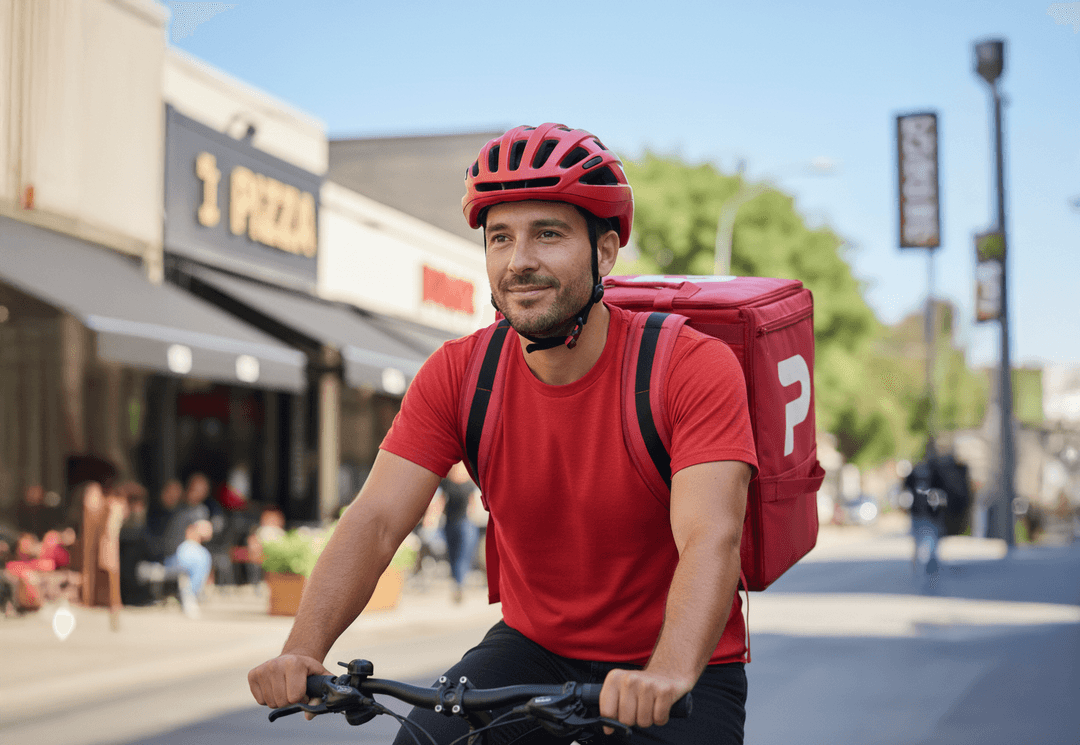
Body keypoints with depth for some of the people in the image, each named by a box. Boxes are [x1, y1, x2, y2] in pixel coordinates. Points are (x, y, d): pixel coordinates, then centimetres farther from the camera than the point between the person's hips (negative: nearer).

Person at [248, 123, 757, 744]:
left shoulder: (696, 367, -19)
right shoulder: (458, 374, -8)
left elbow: (711, 538, -32)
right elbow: (375, 521, -16)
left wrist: (667, 675, -50)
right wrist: (303, 650, -33)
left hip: (683, 671, -2)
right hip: (534, 648, 3)